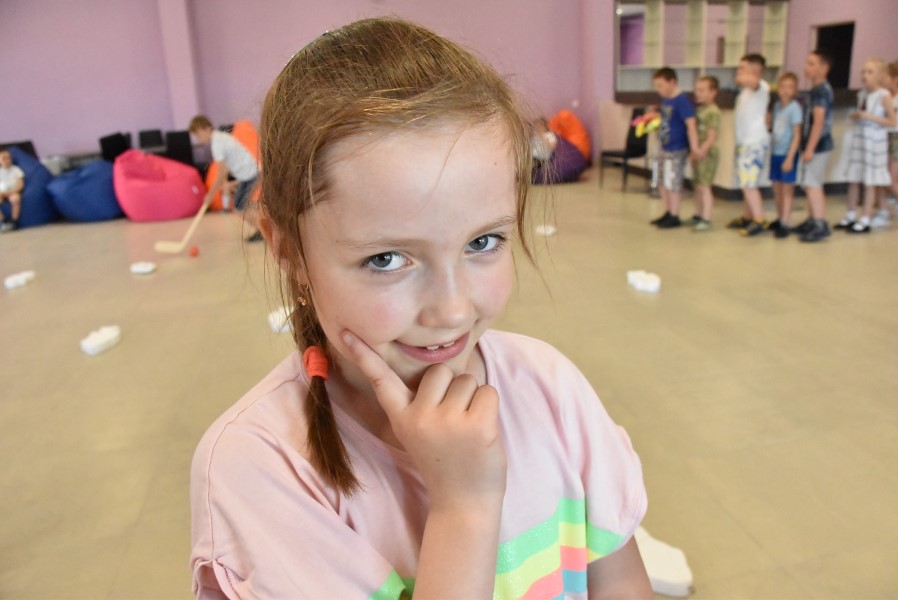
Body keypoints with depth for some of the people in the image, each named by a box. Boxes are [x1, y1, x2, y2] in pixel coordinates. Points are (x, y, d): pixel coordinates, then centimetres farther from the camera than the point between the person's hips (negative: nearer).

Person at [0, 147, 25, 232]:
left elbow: (20, 185, 0)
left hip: (13, 192, -1)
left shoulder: (16, 169, 9)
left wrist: (11, 191, -16)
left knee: (15, 198, -38)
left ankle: (14, 222, -26)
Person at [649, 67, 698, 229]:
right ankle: (667, 213, 28)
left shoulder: (682, 100, -17)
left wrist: (694, 148, -25)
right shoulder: (665, 100, 8)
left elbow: (691, 125, -22)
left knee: (673, 183, -2)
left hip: (677, 150, -9)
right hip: (665, 148, 9)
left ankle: (674, 217, 10)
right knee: (663, 182, 15)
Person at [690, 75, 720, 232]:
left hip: (707, 154, -9)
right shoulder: (700, 109, 14)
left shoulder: (713, 112, -13)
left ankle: (706, 219, -6)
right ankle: (698, 215, 26)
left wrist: (702, 150, -31)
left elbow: (712, 136, -20)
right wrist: (694, 150, 10)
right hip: (697, 153, 9)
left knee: (704, 186, -9)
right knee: (698, 185, 15)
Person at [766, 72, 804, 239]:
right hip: (775, 152, 6)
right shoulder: (777, 106, 7)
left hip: (787, 154, -6)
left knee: (787, 188, -3)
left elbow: (797, 135, -15)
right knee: (777, 188, 12)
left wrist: (790, 157, -19)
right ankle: (780, 219, 24)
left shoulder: (795, 108, -12)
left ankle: (785, 225, -1)